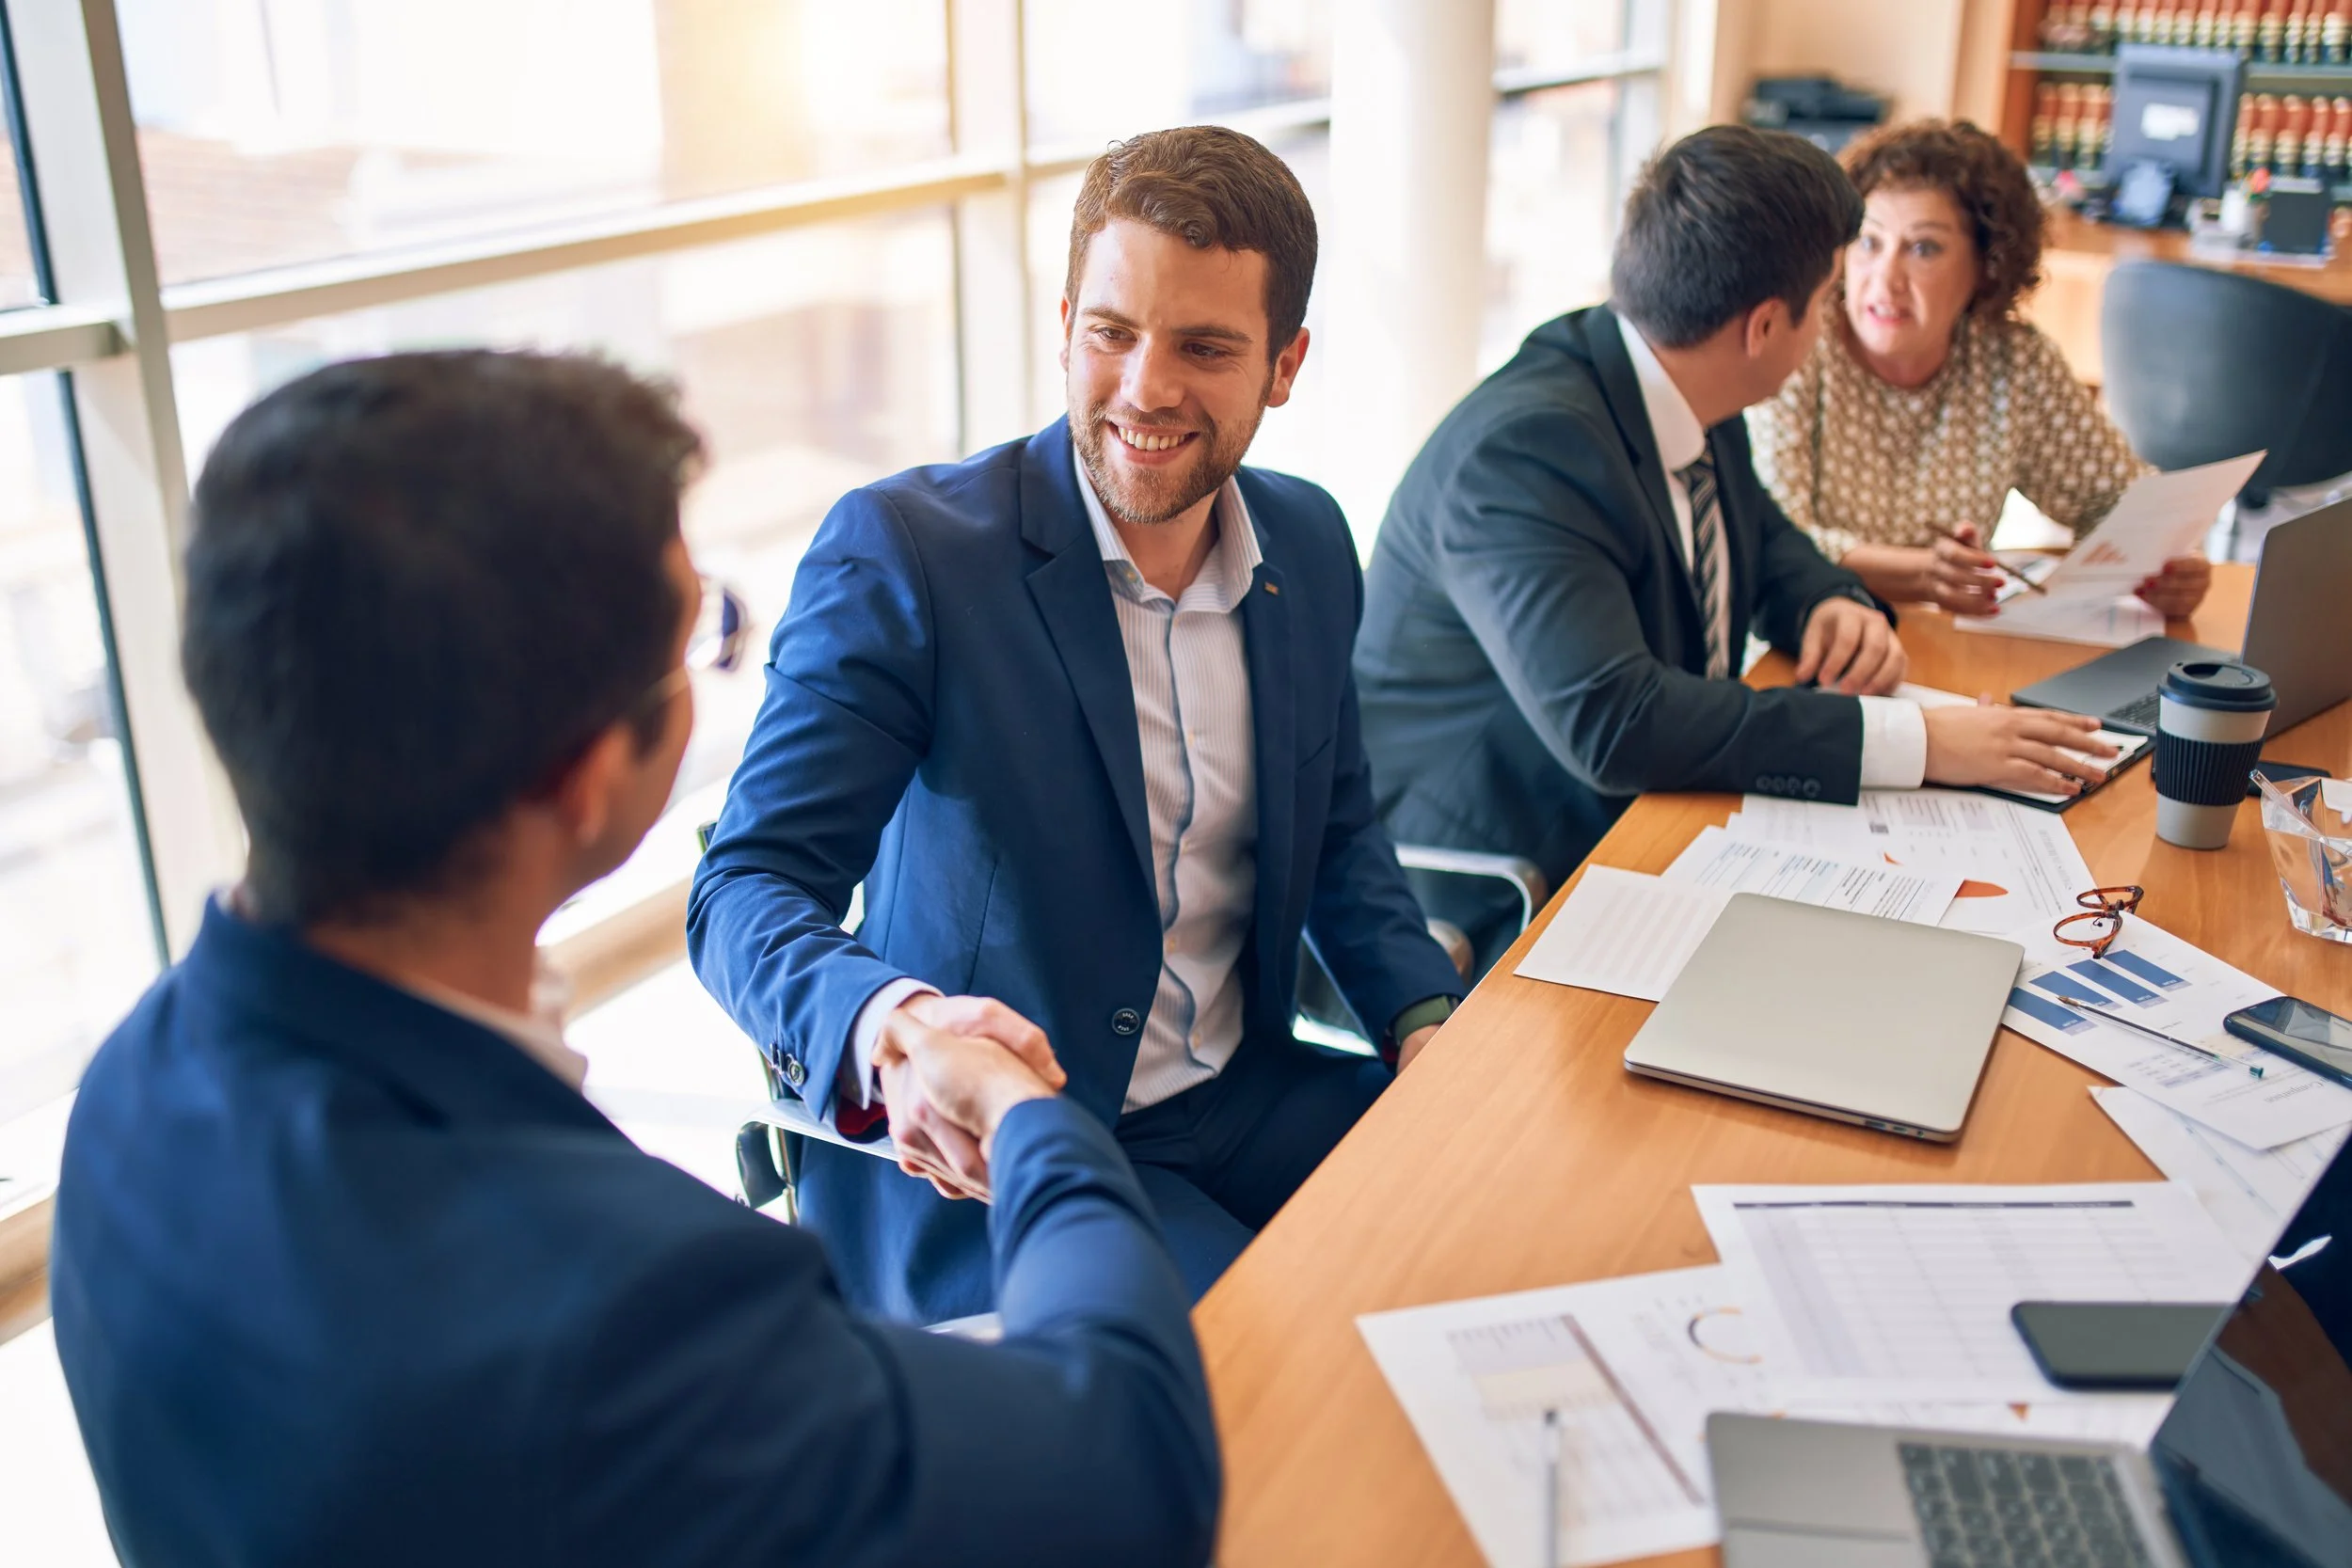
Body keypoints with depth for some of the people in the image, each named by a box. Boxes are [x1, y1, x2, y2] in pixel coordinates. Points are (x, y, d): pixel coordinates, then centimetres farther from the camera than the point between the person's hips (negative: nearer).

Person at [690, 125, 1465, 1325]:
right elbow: (744, 888, -20)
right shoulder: (898, 550, -16)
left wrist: (1427, 1022, -2)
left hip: (1242, 1096, 6)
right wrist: (890, 1027, -42)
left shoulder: (1310, 546, 3)